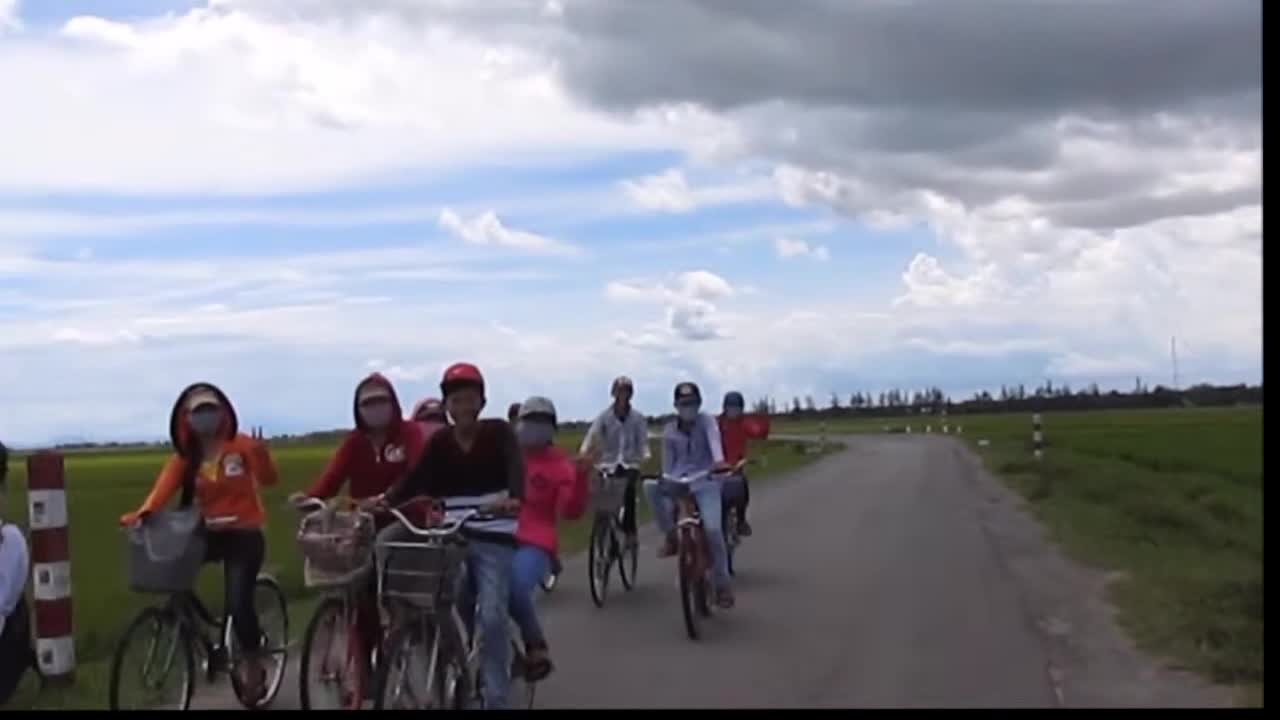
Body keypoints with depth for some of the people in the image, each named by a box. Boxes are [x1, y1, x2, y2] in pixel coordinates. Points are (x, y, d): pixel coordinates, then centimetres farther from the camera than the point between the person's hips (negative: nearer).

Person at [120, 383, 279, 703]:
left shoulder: (240, 445, -8)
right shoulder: (185, 455, 2)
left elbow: (268, 478, -21)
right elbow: (165, 484, -16)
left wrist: (260, 455, -43)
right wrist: (143, 512, -36)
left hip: (244, 534, -4)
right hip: (208, 533, 4)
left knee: (238, 602, -16)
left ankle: (252, 663, 11)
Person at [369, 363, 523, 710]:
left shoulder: (498, 432, -3)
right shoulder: (440, 441, 5)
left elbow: (516, 468, -20)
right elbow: (415, 479, -7)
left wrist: (513, 498, -42)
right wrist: (385, 500, -26)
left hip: (493, 538, -3)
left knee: (491, 618, -10)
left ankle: (496, 698, -1)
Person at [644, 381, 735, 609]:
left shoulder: (706, 421, -4)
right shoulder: (669, 430, 5)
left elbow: (714, 439, -26)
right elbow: (668, 463, 8)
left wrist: (719, 460, -47)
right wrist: (665, 482, -4)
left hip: (705, 481, -3)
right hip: (679, 480, 3)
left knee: (712, 529, -19)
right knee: (650, 486, -28)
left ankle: (722, 584, -1)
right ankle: (671, 536, -10)